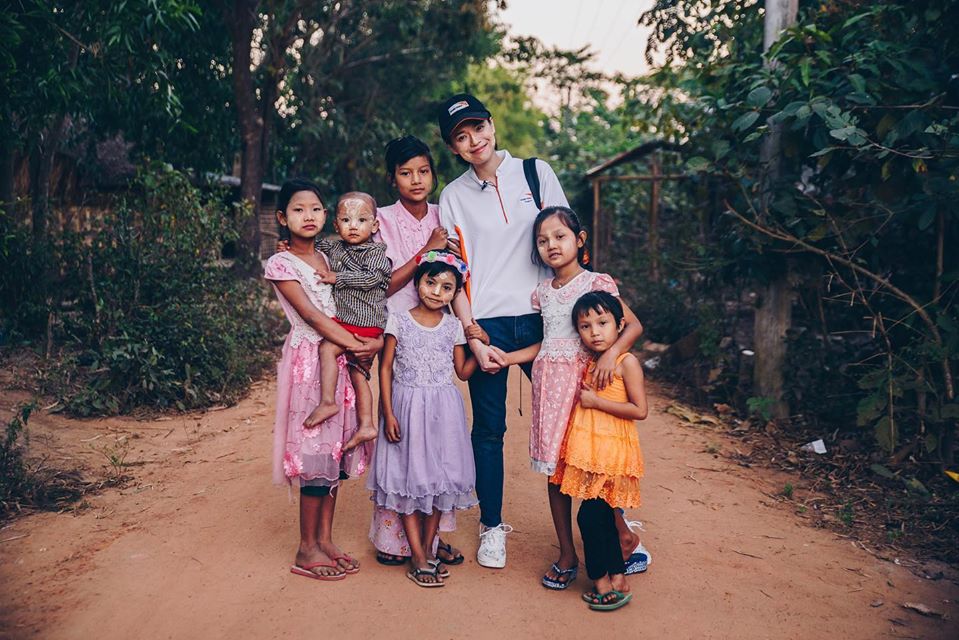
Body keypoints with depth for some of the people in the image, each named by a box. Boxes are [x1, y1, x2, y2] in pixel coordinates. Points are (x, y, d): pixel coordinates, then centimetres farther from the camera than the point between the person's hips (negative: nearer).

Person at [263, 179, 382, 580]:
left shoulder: (330, 258, 14)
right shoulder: (280, 265, -4)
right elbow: (311, 316, -13)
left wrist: (376, 340, -7)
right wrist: (357, 345, -15)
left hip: (341, 359, 6)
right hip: (309, 361, -6)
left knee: (335, 451, 8)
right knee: (316, 453, -5)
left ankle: (325, 539, 20)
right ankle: (307, 550, 8)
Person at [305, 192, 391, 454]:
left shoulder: (377, 252, -8)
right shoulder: (334, 248, 11)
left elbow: (371, 277, -23)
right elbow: (313, 244, 28)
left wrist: (337, 277, -17)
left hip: (366, 323, -8)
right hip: (344, 319, 8)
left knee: (327, 349, -21)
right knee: (357, 373, 9)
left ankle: (327, 402, -12)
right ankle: (366, 425, 14)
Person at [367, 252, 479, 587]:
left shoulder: (453, 326, 4)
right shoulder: (399, 321, -3)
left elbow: (463, 371, 8)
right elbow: (386, 368, -3)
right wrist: (388, 413, -8)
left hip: (444, 409, 2)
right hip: (408, 407, -2)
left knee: (440, 477, 7)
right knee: (408, 476, 0)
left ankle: (427, 548, 22)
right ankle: (419, 558, 9)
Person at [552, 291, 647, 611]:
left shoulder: (627, 362, -12)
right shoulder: (587, 362, 9)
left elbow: (640, 410, -17)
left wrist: (595, 401, -16)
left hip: (612, 452, -7)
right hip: (587, 450, 7)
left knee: (590, 515, -6)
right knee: (602, 516, 13)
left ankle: (601, 581, 13)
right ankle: (618, 581, 25)